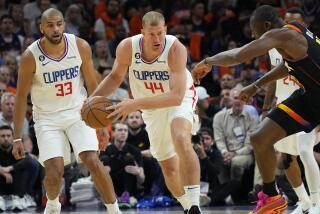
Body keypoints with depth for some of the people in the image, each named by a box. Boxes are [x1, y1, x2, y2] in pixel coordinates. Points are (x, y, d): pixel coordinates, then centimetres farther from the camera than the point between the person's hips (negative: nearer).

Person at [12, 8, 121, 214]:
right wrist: (18, 138, -7)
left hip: (78, 112, 1)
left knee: (92, 161, -17)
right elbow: (21, 97, -7)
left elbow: (92, 83, 3)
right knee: (54, 171, -13)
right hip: (48, 117, -1)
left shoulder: (81, 46, -10)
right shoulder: (31, 56, -15)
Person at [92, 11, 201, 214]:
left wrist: (136, 104, -45)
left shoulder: (176, 49, -33)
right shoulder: (127, 48, -22)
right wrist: (94, 97, -15)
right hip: (152, 106, 5)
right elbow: (116, 76, 1)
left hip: (180, 99, -4)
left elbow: (176, 96, -39)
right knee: (169, 167, 10)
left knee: (181, 139, -34)